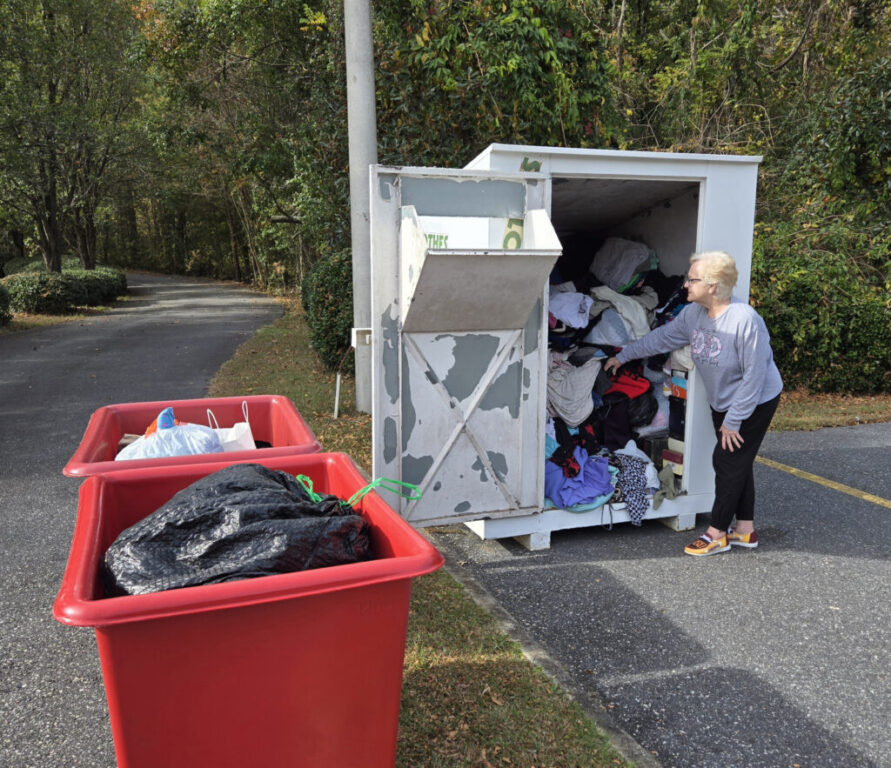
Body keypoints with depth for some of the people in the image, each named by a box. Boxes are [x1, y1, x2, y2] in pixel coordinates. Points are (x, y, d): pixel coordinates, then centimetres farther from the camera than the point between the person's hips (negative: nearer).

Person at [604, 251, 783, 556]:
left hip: (755, 403, -7)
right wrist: (623, 356, 14)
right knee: (737, 463, 13)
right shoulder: (693, 314, -7)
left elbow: (754, 376, -27)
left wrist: (733, 420, -22)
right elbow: (661, 337, 9)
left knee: (728, 461, -4)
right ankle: (745, 530, 25)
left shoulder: (745, 320, -30)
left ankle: (717, 533, 9)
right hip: (722, 402, 8)